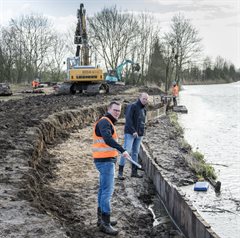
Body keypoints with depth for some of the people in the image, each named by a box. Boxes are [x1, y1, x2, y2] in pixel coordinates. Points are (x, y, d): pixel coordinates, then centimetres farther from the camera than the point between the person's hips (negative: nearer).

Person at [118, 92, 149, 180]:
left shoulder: (144, 110, 17)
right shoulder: (132, 106, -7)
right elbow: (128, 119, -15)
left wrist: (141, 132, 8)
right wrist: (133, 131, -20)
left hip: (139, 135, 7)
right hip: (130, 133, -7)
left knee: (135, 153, 9)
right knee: (126, 151, -11)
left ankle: (134, 172, 14)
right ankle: (120, 172, -9)